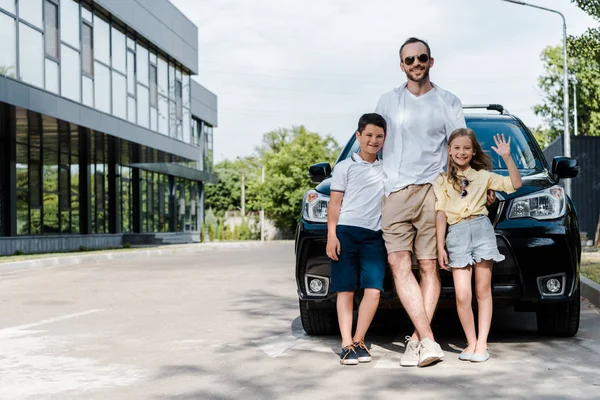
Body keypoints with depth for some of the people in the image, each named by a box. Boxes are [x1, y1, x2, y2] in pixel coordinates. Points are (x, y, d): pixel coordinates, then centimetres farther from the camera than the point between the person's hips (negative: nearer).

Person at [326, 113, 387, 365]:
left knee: (373, 291, -8)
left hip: (374, 236, 3)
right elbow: (334, 204, 3)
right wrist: (331, 235, -7)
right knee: (346, 290, -2)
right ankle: (346, 345, -1)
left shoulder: (386, 169, 17)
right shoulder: (345, 167, 7)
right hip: (346, 232, -3)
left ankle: (358, 341, 3)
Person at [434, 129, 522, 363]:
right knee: (462, 295, -8)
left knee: (483, 291, 1)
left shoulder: (483, 176, 13)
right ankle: (471, 343, 5)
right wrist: (440, 247, 0)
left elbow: (515, 184, 7)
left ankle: (482, 344, 7)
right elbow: (441, 214, 6)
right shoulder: (442, 181, 11)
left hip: (482, 229, 1)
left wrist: (507, 157, -2)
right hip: (457, 234, 0)